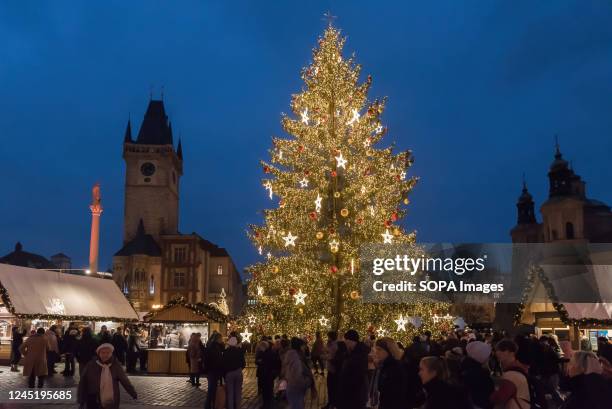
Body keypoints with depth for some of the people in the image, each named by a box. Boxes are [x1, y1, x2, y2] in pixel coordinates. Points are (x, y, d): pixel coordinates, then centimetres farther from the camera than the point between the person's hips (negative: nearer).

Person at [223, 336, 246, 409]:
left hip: (229, 373, -2)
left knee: (230, 392, 5)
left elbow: (224, 363, -10)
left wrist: (224, 373, 2)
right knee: (238, 392, 10)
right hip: (238, 372, 2)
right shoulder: (240, 351, -3)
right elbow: (243, 362, -1)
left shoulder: (226, 351, -11)